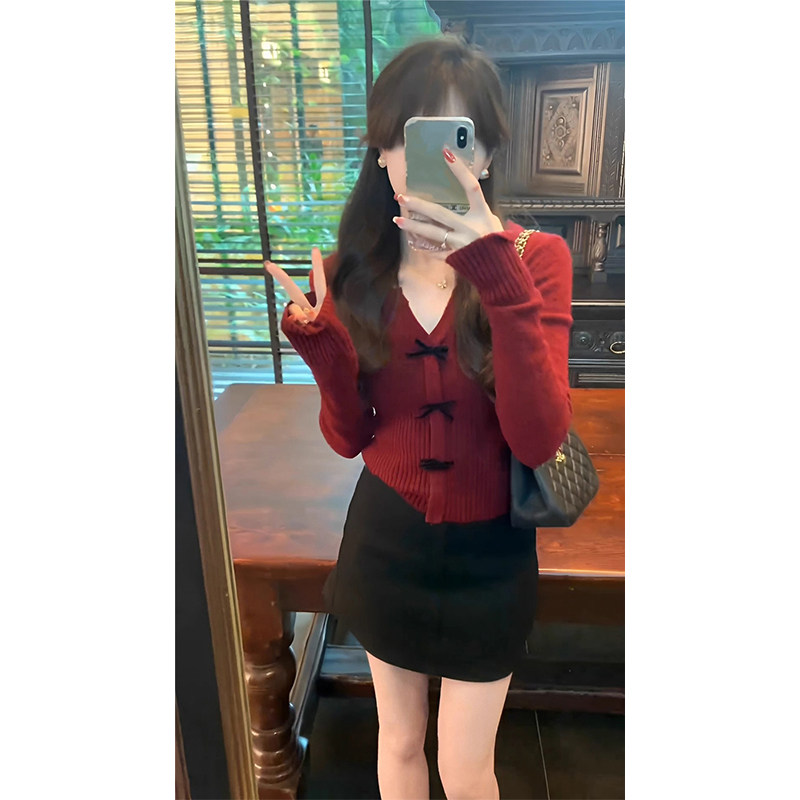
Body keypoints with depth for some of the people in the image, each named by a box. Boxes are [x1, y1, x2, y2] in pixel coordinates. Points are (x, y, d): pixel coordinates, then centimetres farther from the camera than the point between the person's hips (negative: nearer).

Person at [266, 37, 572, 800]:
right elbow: (350, 437, -4)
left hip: (488, 552, -1)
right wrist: (323, 345, -22)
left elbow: (538, 439, -25)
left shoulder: (535, 258, -14)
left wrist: (497, 277, -33)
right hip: (385, 540, 2)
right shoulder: (351, 271, -7)